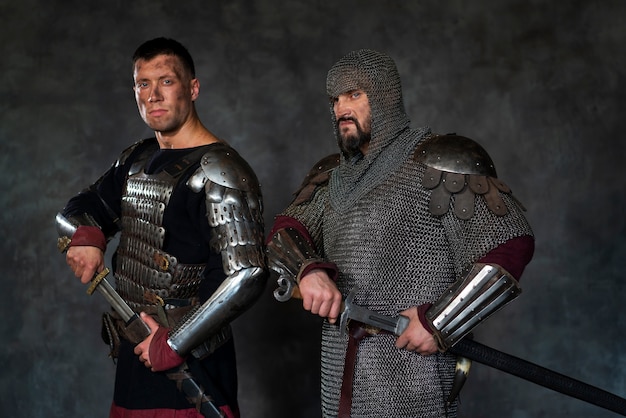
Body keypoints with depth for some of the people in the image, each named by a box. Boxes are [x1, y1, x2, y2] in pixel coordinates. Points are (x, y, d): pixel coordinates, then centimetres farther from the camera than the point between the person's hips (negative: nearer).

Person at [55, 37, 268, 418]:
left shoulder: (219, 172, -17)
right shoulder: (137, 160, 9)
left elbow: (248, 275, -24)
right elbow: (78, 210, 19)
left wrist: (176, 342, -20)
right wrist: (83, 236, -5)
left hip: (190, 368, -8)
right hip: (134, 358, 8)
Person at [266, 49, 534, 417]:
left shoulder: (436, 162, -9)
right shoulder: (333, 175, 14)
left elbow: (511, 243, -15)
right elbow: (284, 234, 6)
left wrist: (439, 324, -18)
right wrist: (308, 269, -17)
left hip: (411, 365, -6)